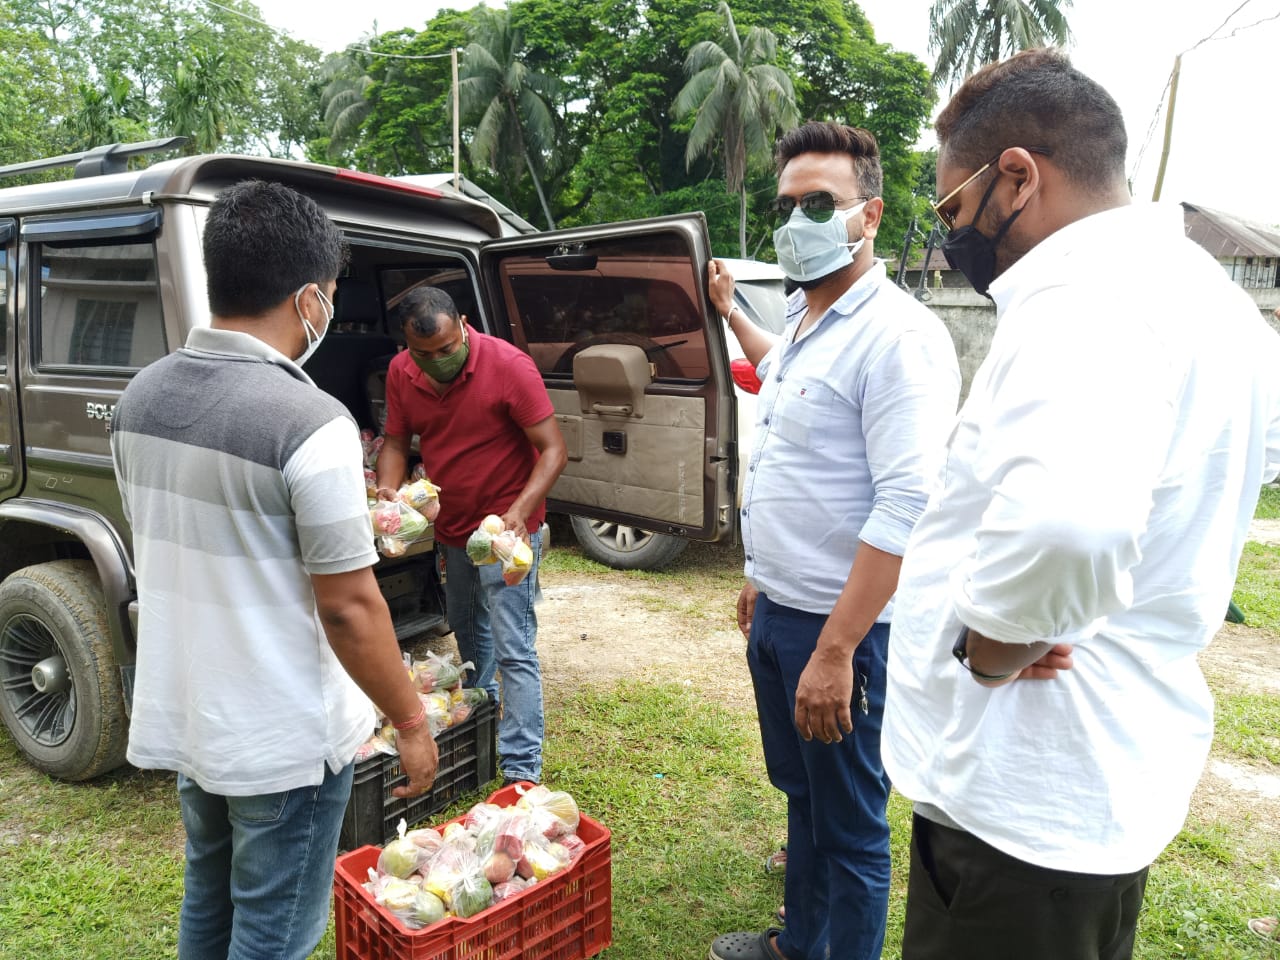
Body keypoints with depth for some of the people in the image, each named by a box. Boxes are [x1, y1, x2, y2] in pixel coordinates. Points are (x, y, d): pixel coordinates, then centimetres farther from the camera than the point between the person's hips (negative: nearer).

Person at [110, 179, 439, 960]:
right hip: (281, 740, -7)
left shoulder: (141, 397, -1)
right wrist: (411, 722, -8)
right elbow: (348, 609, -21)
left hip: (180, 718, 7)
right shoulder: (309, 421, -25)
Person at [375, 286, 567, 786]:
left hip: (505, 528, -6)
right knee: (467, 633, 25)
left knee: (513, 650, -7)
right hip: (450, 526, 7)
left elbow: (553, 449, -23)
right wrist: (389, 487, -16)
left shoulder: (509, 365, -23)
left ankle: (522, 768, 1)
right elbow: (395, 441, 5)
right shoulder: (401, 372, -6)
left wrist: (519, 511, -37)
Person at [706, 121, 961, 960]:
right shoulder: (803, 323, 9)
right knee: (800, 794, 25)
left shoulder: (899, 336, -20)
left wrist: (834, 650, -27)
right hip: (776, 611, 9)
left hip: (841, 628, -9)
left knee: (849, 827, 9)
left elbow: (906, 510, -26)